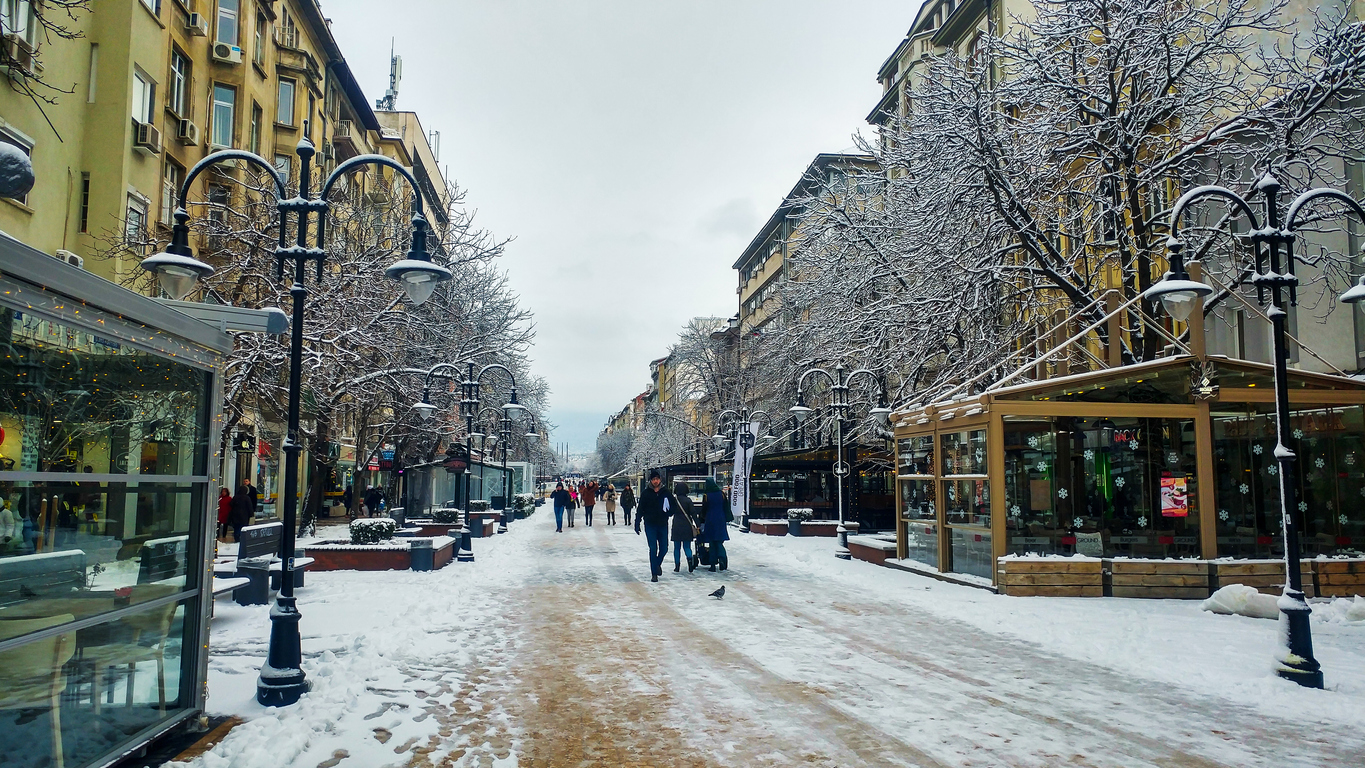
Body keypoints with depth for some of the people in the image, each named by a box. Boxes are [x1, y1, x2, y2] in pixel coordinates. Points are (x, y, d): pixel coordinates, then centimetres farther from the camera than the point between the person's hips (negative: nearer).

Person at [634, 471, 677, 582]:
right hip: (650, 524, -2)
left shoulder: (666, 492, 2)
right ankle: (654, 574, 3)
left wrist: (667, 513, -10)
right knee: (653, 549, -4)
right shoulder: (646, 493, -1)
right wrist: (637, 523, -1)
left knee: (664, 547, 5)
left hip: (663, 524, 2)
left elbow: (674, 506, 7)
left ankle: (658, 563, 35)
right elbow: (640, 509, 3)